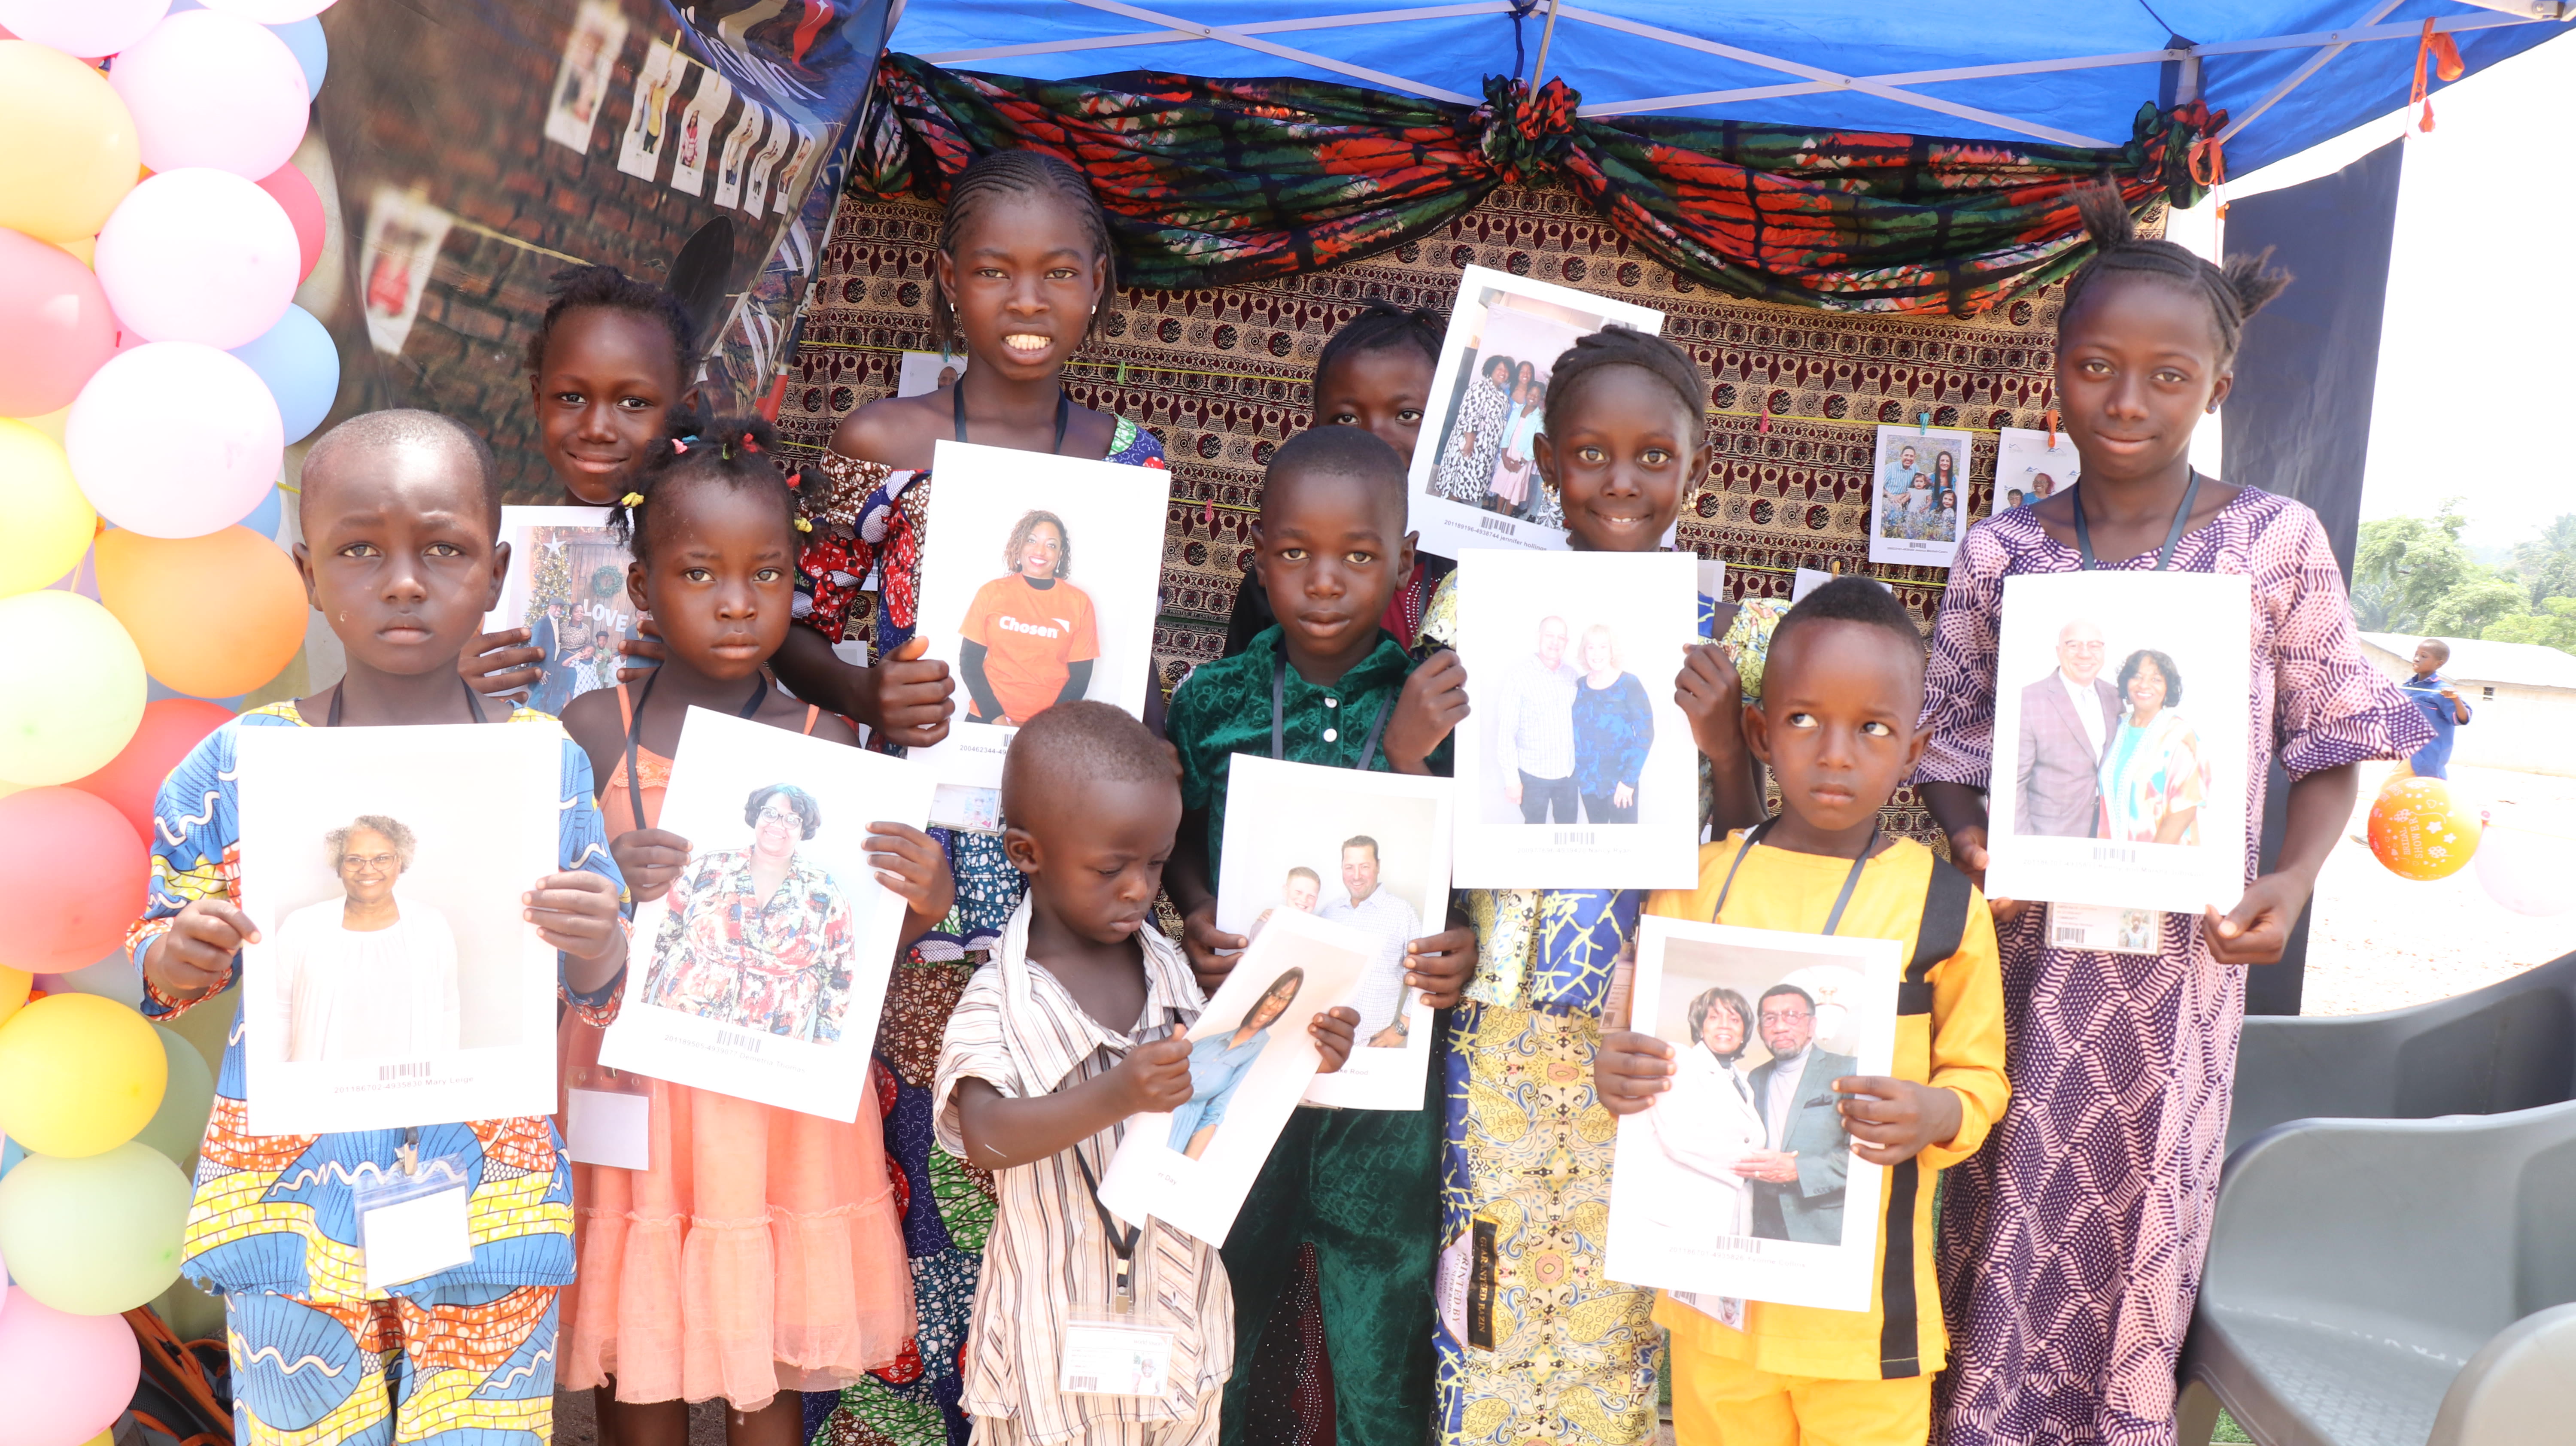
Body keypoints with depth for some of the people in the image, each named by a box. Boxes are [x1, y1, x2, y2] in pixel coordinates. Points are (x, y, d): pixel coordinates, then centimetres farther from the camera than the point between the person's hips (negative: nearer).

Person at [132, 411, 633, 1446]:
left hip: (491, 1204, 0)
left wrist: (598, 947, -18)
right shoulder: (237, 765, -4)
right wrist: (177, 958, -16)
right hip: (291, 1197, 0)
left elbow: (598, 999, 3)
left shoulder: (546, 763, -4)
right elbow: (157, 968, 6)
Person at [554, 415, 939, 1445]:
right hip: (634, 1078, -1)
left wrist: (923, 903, -16)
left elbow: (854, 953, 4)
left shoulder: (827, 744, -1)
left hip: (783, 1087, 1)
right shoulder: (595, 730, -4)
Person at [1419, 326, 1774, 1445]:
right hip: (1511, 1033, 0)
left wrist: (1724, 743, -16)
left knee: (1641, 1309, 9)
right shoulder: (1477, 606, 1)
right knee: (1496, 1307, 6)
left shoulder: (1735, 633, 0)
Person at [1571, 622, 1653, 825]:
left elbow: (1646, 734, -11)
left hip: (1620, 781, -5)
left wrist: (1629, 780, -16)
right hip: (1588, 781, 5)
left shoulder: (1629, 685, -9)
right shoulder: (1580, 686, 5)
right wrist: (1576, 774, 6)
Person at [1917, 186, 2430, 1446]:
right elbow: (1950, 739, 6)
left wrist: (2294, 878, -10)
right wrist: (1966, 835, -12)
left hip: (2178, 949, -1)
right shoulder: (2001, 550, 1)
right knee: (2005, 1207, 8)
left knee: (2137, 1213, 7)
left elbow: (2331, 740, 4)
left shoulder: (2275, 541, -2)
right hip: (2021, 936, 1)